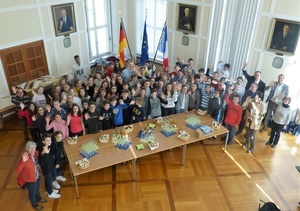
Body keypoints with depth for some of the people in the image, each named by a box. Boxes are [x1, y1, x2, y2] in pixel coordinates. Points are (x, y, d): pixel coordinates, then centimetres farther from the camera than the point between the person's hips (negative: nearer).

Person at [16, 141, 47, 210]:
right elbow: (17, 170, -38)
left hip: (38, 176, 6)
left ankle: (38, 198, 61)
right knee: (32, 192, 21)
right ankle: (34, 204, 48)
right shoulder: (25, 158, -33)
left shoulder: (36, 153, -14)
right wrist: (23, 161, -51)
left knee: (37, 189, 32)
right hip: (30, 179, -6)